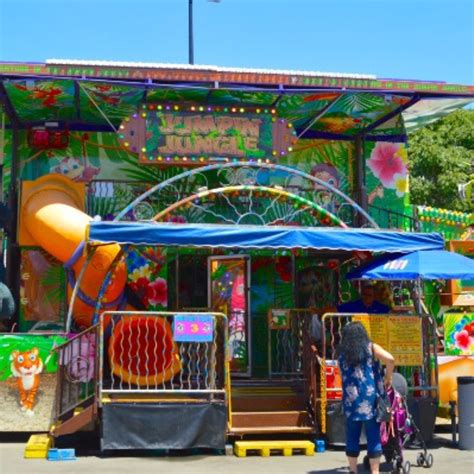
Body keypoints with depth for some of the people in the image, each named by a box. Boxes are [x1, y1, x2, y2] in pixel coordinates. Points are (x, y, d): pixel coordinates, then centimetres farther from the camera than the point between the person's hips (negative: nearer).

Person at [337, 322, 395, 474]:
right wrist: (388, 377, 3)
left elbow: (345, 376, 12)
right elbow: (390, 359, -10)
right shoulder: (371, 348, 4)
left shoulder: (342, 354, 10)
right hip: (370, 399, -2)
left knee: (352, 437, 10)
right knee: (374, 436, 3)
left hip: (351, 400, 2)